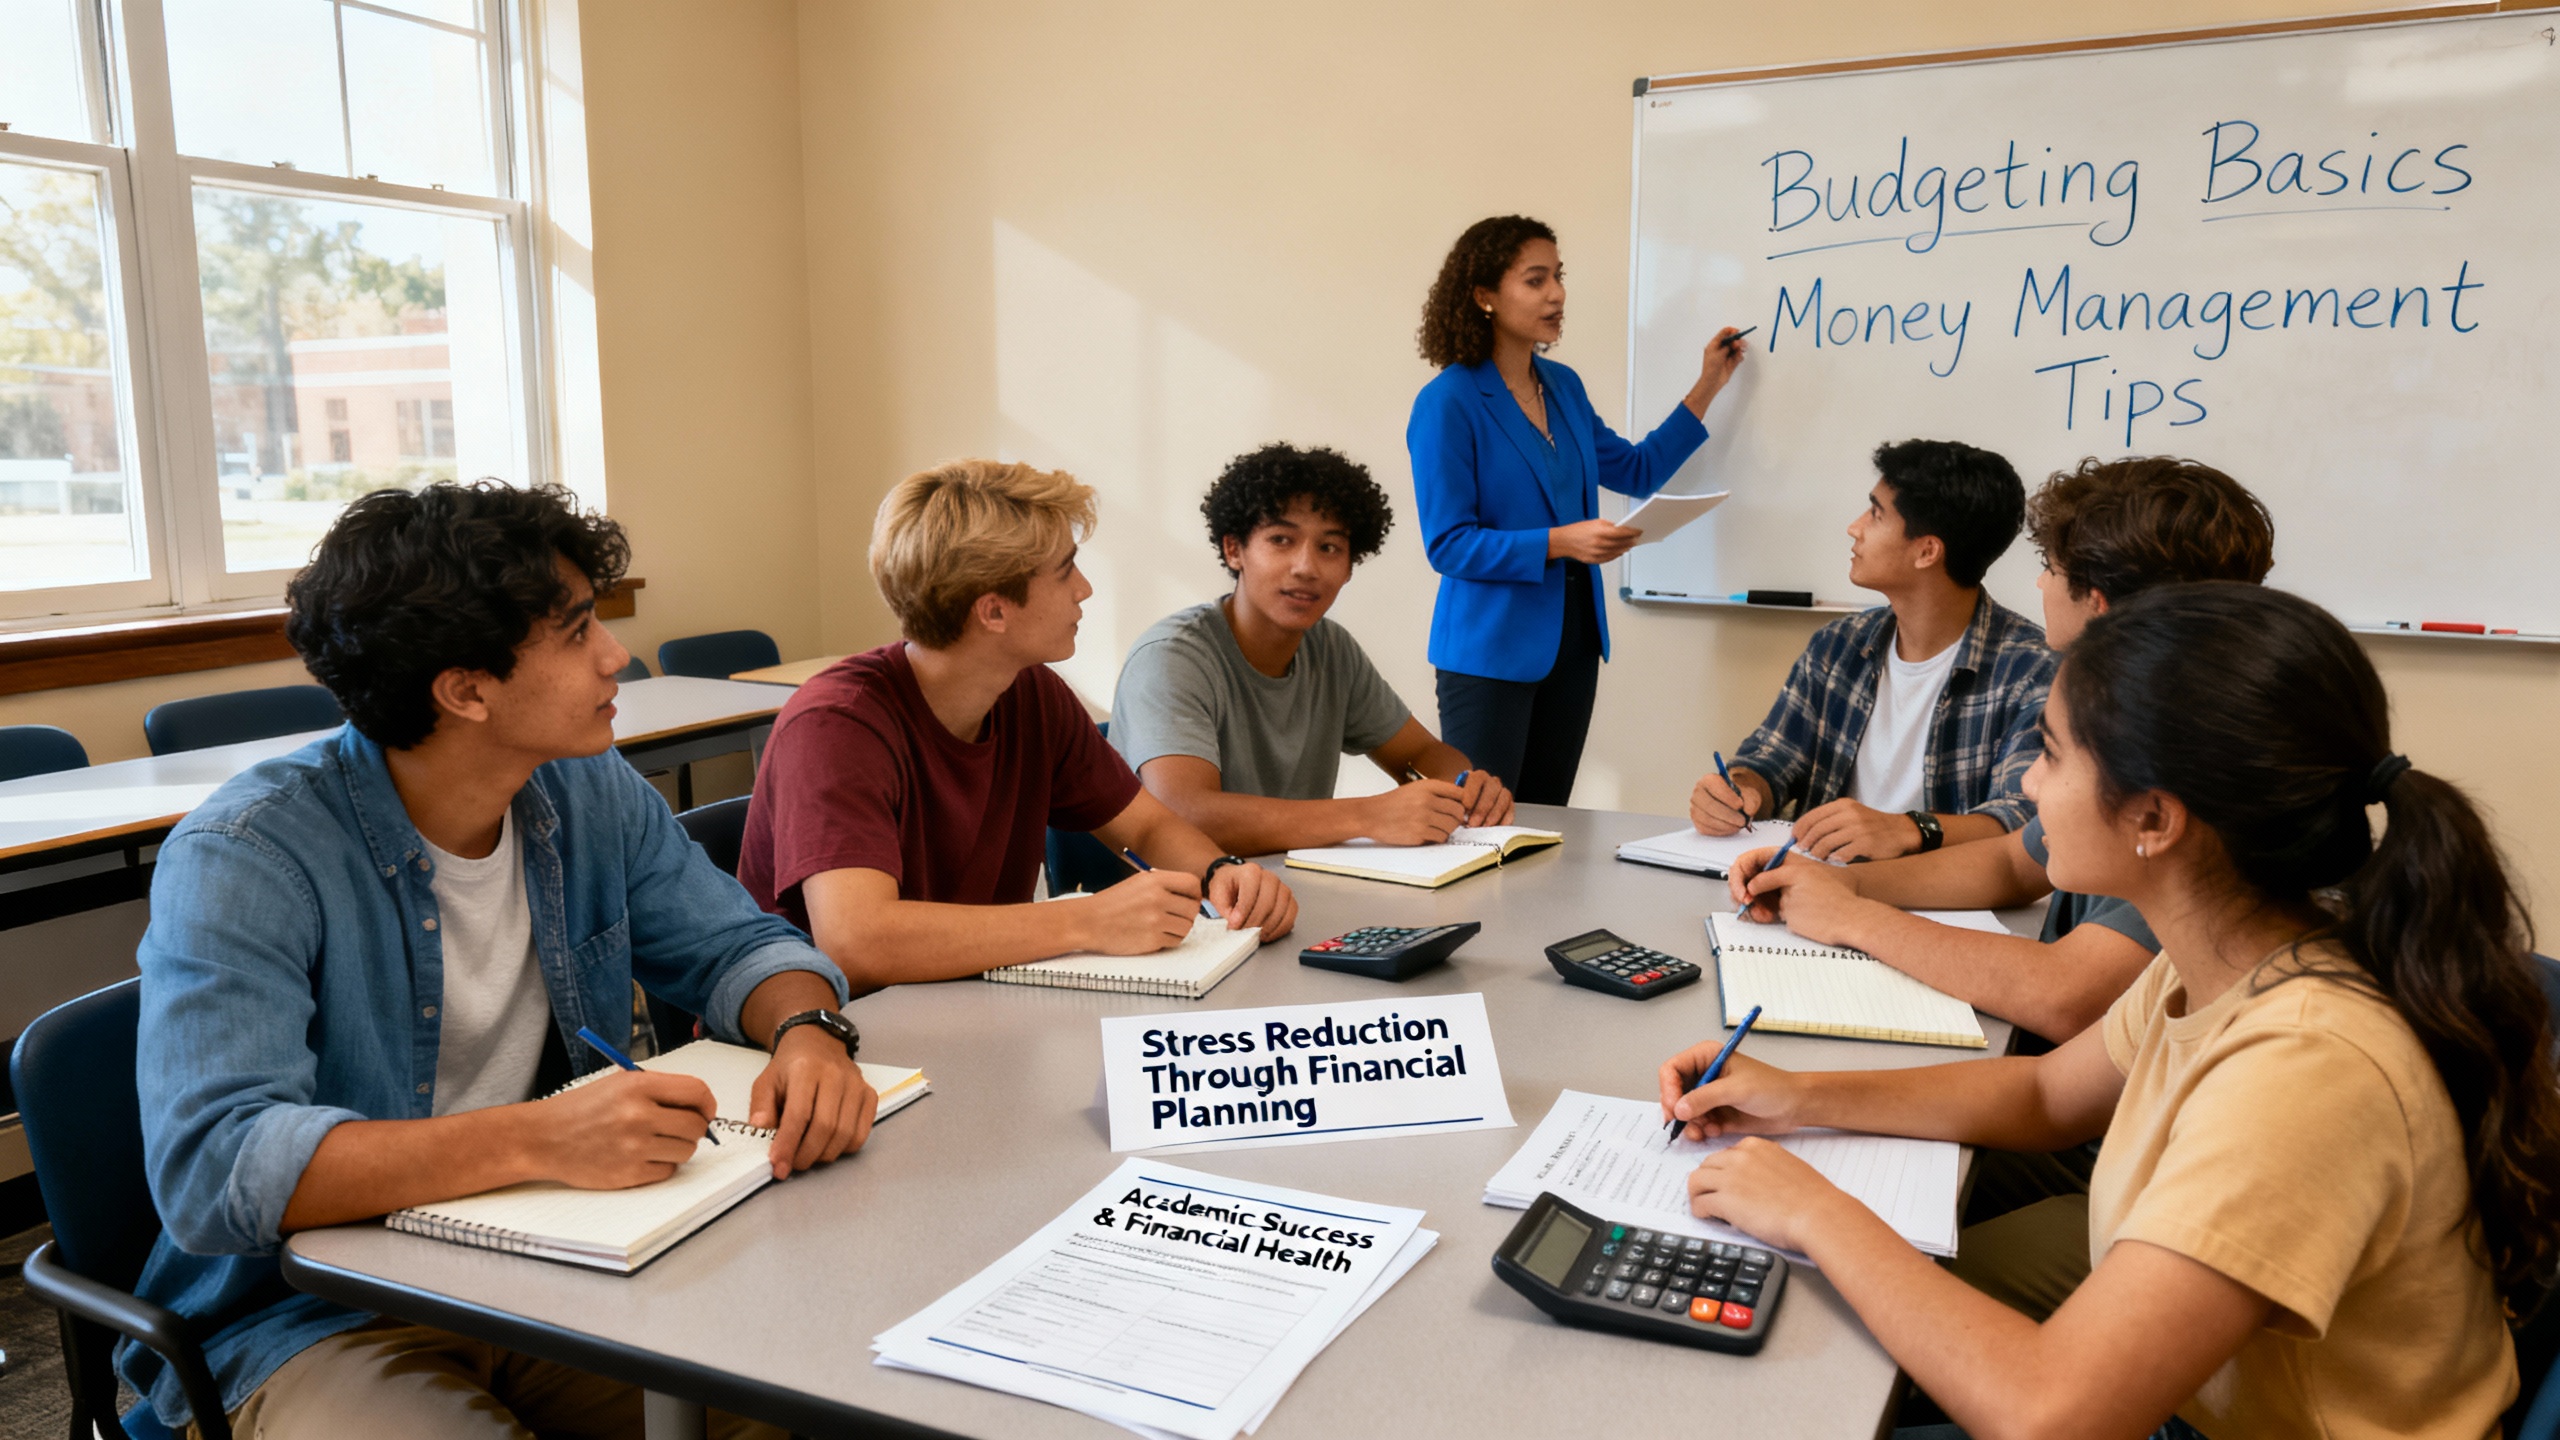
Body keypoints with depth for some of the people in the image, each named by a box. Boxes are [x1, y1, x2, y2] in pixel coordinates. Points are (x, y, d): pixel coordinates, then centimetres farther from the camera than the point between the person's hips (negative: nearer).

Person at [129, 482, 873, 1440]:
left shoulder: (592, 793, 1)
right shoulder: (242, 858, -17)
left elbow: (733, 946, 7)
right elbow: (212, 1169, -27)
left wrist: (808, 1031, -17)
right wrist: (533, 1139, -39)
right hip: (316, 1317, -4)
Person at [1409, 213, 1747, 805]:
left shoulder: (1563, 386, 9)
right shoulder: (1448, 403, -13)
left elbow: (1636, 470, 20)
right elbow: (1447, 545, -16)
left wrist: (1707, 387, 15)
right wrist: (1560, 542, -24)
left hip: (1573, 640, 7)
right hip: (1491, 649, -7)